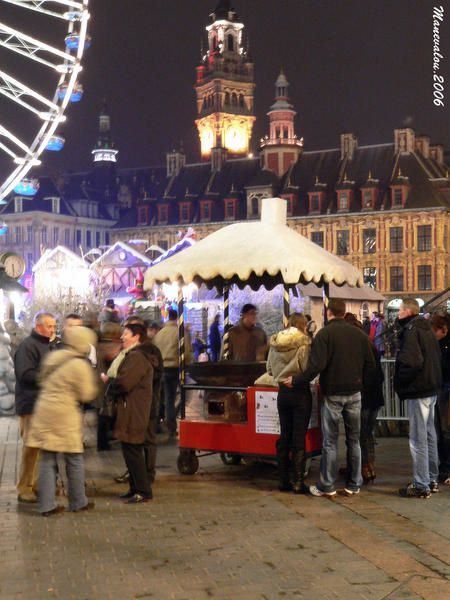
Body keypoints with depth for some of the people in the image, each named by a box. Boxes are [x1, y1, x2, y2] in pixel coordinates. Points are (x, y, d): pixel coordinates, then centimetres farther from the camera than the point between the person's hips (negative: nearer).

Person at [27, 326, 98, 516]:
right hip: (64, 416, -6)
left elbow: (42, 379, 18)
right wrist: (92, 382, 9)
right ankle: (78, 502, 18)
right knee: (74, 459, 9)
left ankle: (46, 505, 9)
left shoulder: (53, 357, 7)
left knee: (47, 460, 9)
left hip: (44, 413, 6)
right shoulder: (80, 365, -14)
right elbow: (86, 395, -8)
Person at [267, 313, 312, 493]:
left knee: (284, 436, 12)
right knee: (299, 438, 1)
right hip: (300, 393, -5)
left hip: (282, 392, 5)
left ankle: (283, 481, 16)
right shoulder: (303, 344, -13)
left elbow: (270, 370, 11)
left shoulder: (274, 344, 3)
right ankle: (298, 482, 4)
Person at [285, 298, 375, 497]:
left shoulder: (325, 334, -11)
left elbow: (317, 365, -19)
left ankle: (327, 486, 7)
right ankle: (354, 485, 16)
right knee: (354, 440, 11)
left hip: (332, 393, -4)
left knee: (330, 441, 3)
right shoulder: (359, 334, 4)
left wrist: (296, 381, -9)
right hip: (354, 393, 4)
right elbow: (370, 363, 4)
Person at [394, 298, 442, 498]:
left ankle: (421, 485, 0)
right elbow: (437, 358, 18)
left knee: (418, 439, -4)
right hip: (431, 388, 10)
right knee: (429, 435, 17)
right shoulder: (426, 329, 13)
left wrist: (400, 382, -12)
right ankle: (432, 479, 27)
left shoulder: (411, 331, -16)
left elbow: (412, 362, -26)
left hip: (418, 391, -10)